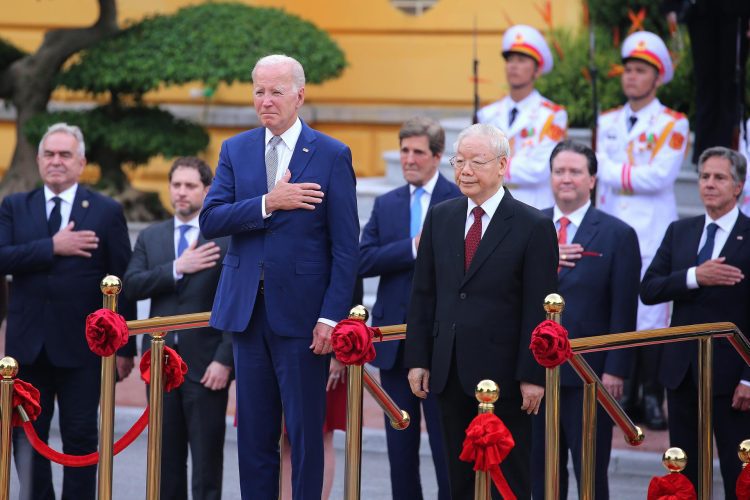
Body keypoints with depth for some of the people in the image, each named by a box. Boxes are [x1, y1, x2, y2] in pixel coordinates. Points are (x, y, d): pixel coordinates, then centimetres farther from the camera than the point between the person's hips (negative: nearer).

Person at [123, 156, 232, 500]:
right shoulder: (150, 237, 12)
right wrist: (178, 268, -13)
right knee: (167, 459, 8)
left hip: (206, 365, -4)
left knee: (207, 457, -2)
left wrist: (224, 359, -14)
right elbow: (131, 286, -2)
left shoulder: (227, 237, -2)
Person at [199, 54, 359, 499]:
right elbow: (210, 220, -3)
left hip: (302, 312, -4)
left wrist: (332, 316, -12)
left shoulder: (332, 155, -2)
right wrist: (267, 204, -16)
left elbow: (346, 246, -5)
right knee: (254, 434, 8)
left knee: (306, 433, 0)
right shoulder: (235, 150, 9)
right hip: (249, 311, 4)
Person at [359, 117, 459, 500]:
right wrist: (414, 248, -13)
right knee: (400, 441, 11)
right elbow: (363, 261, -3)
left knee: (445, 439, -1)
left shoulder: (459, 200, -5)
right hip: (395, 339, 5)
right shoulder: (386, 205, 11)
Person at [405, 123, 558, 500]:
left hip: (503, 373, -5)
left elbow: (539, 309, -8)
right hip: (450, 372, 5)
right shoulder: (439, 218, 9)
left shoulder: (533, 227, -6)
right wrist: (418, 358, 5)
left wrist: (533, 375, -13)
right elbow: (423, 295, 11)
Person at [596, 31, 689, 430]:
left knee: (650, 318, -7)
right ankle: (624, 398, 10)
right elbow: (601, 174, 9)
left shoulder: (672, 124, 0)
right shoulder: (608, 122, 15)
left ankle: (652, 400, -1)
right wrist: (636, 174, -6)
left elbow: (659, 176, -11)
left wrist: (617, 171, -5)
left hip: (652, 235, -4)